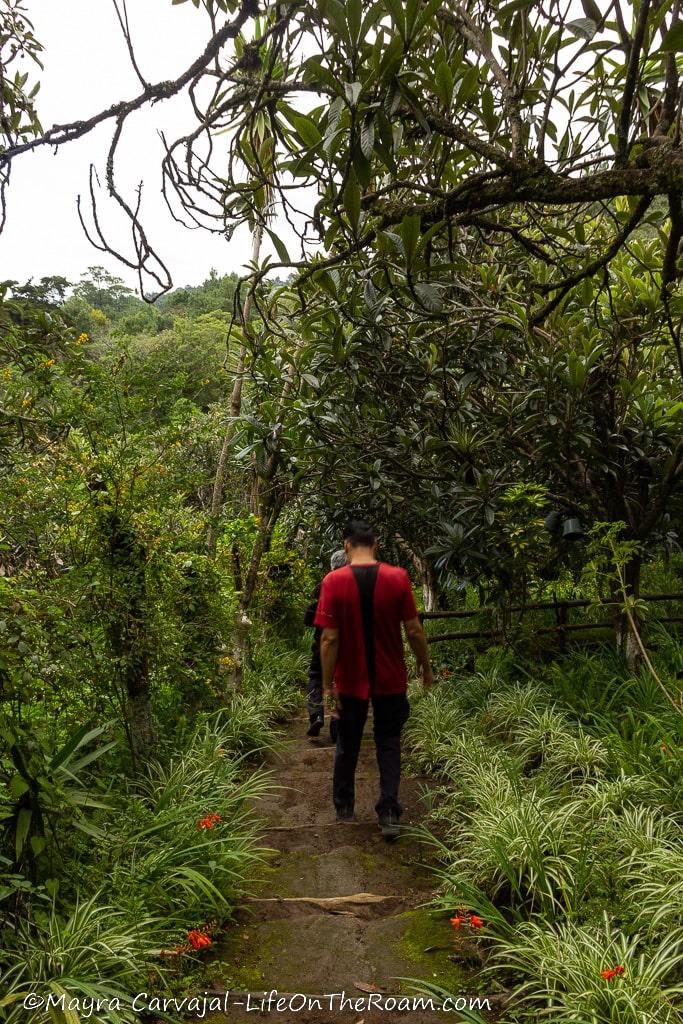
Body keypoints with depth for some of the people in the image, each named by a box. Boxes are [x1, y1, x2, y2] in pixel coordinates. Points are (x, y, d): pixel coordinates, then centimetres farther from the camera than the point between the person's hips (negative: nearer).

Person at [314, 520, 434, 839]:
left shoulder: (334, 581, -13)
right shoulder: (398, 577, -10)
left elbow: (330, 639, -14)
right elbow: (414, 630, -8)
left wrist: (327, 685, -8)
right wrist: (426, 668, 6)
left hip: (351, 681, 0)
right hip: (391, 680, 0)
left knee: (347, 745, 17)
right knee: (388, 744, 14)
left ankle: (344, 808, 32)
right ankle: (389, 814, 7)